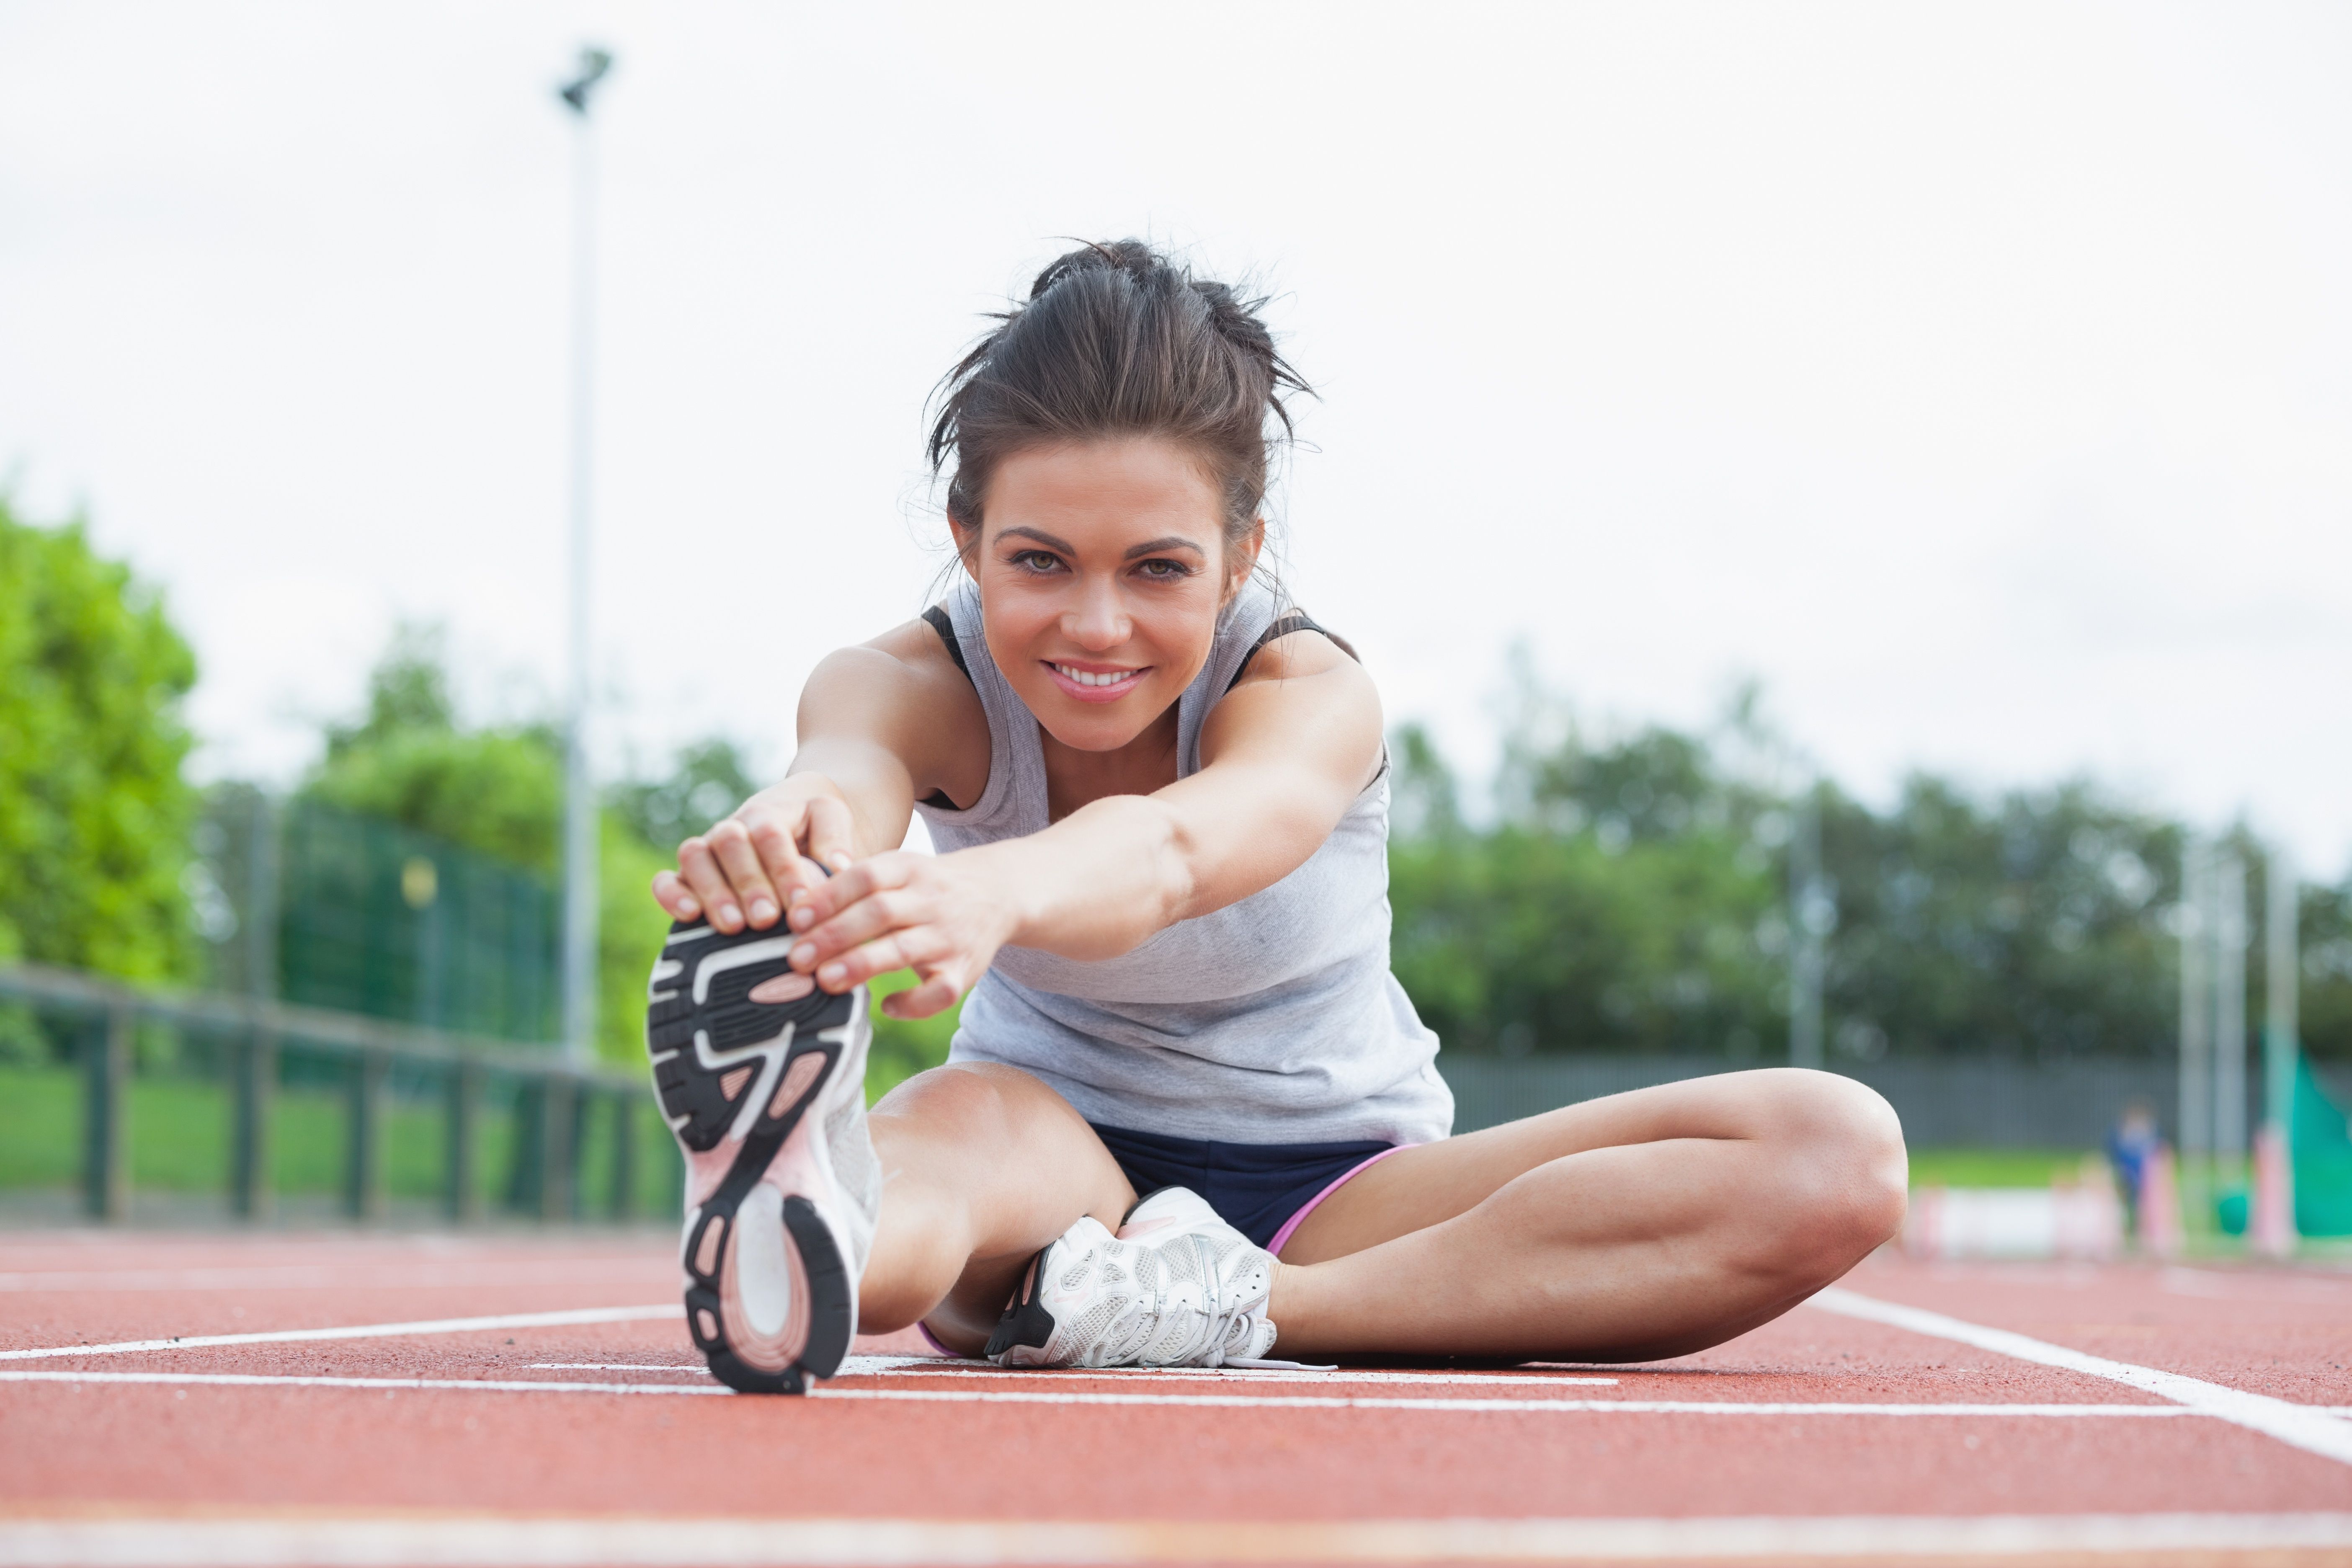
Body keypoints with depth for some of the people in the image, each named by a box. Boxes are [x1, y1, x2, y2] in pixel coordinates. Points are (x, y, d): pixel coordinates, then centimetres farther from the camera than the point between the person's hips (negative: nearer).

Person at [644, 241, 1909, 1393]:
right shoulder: (919, 684, -14)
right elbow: (849, 766, -42)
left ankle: (1240, 1310, -38)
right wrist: (795, 836, -71)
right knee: (968, 1116, -39)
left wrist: (996, 889, -73)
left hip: (1332, 1192, 0)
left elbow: (1174, 848, -47)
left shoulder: (1311, 694, -21)